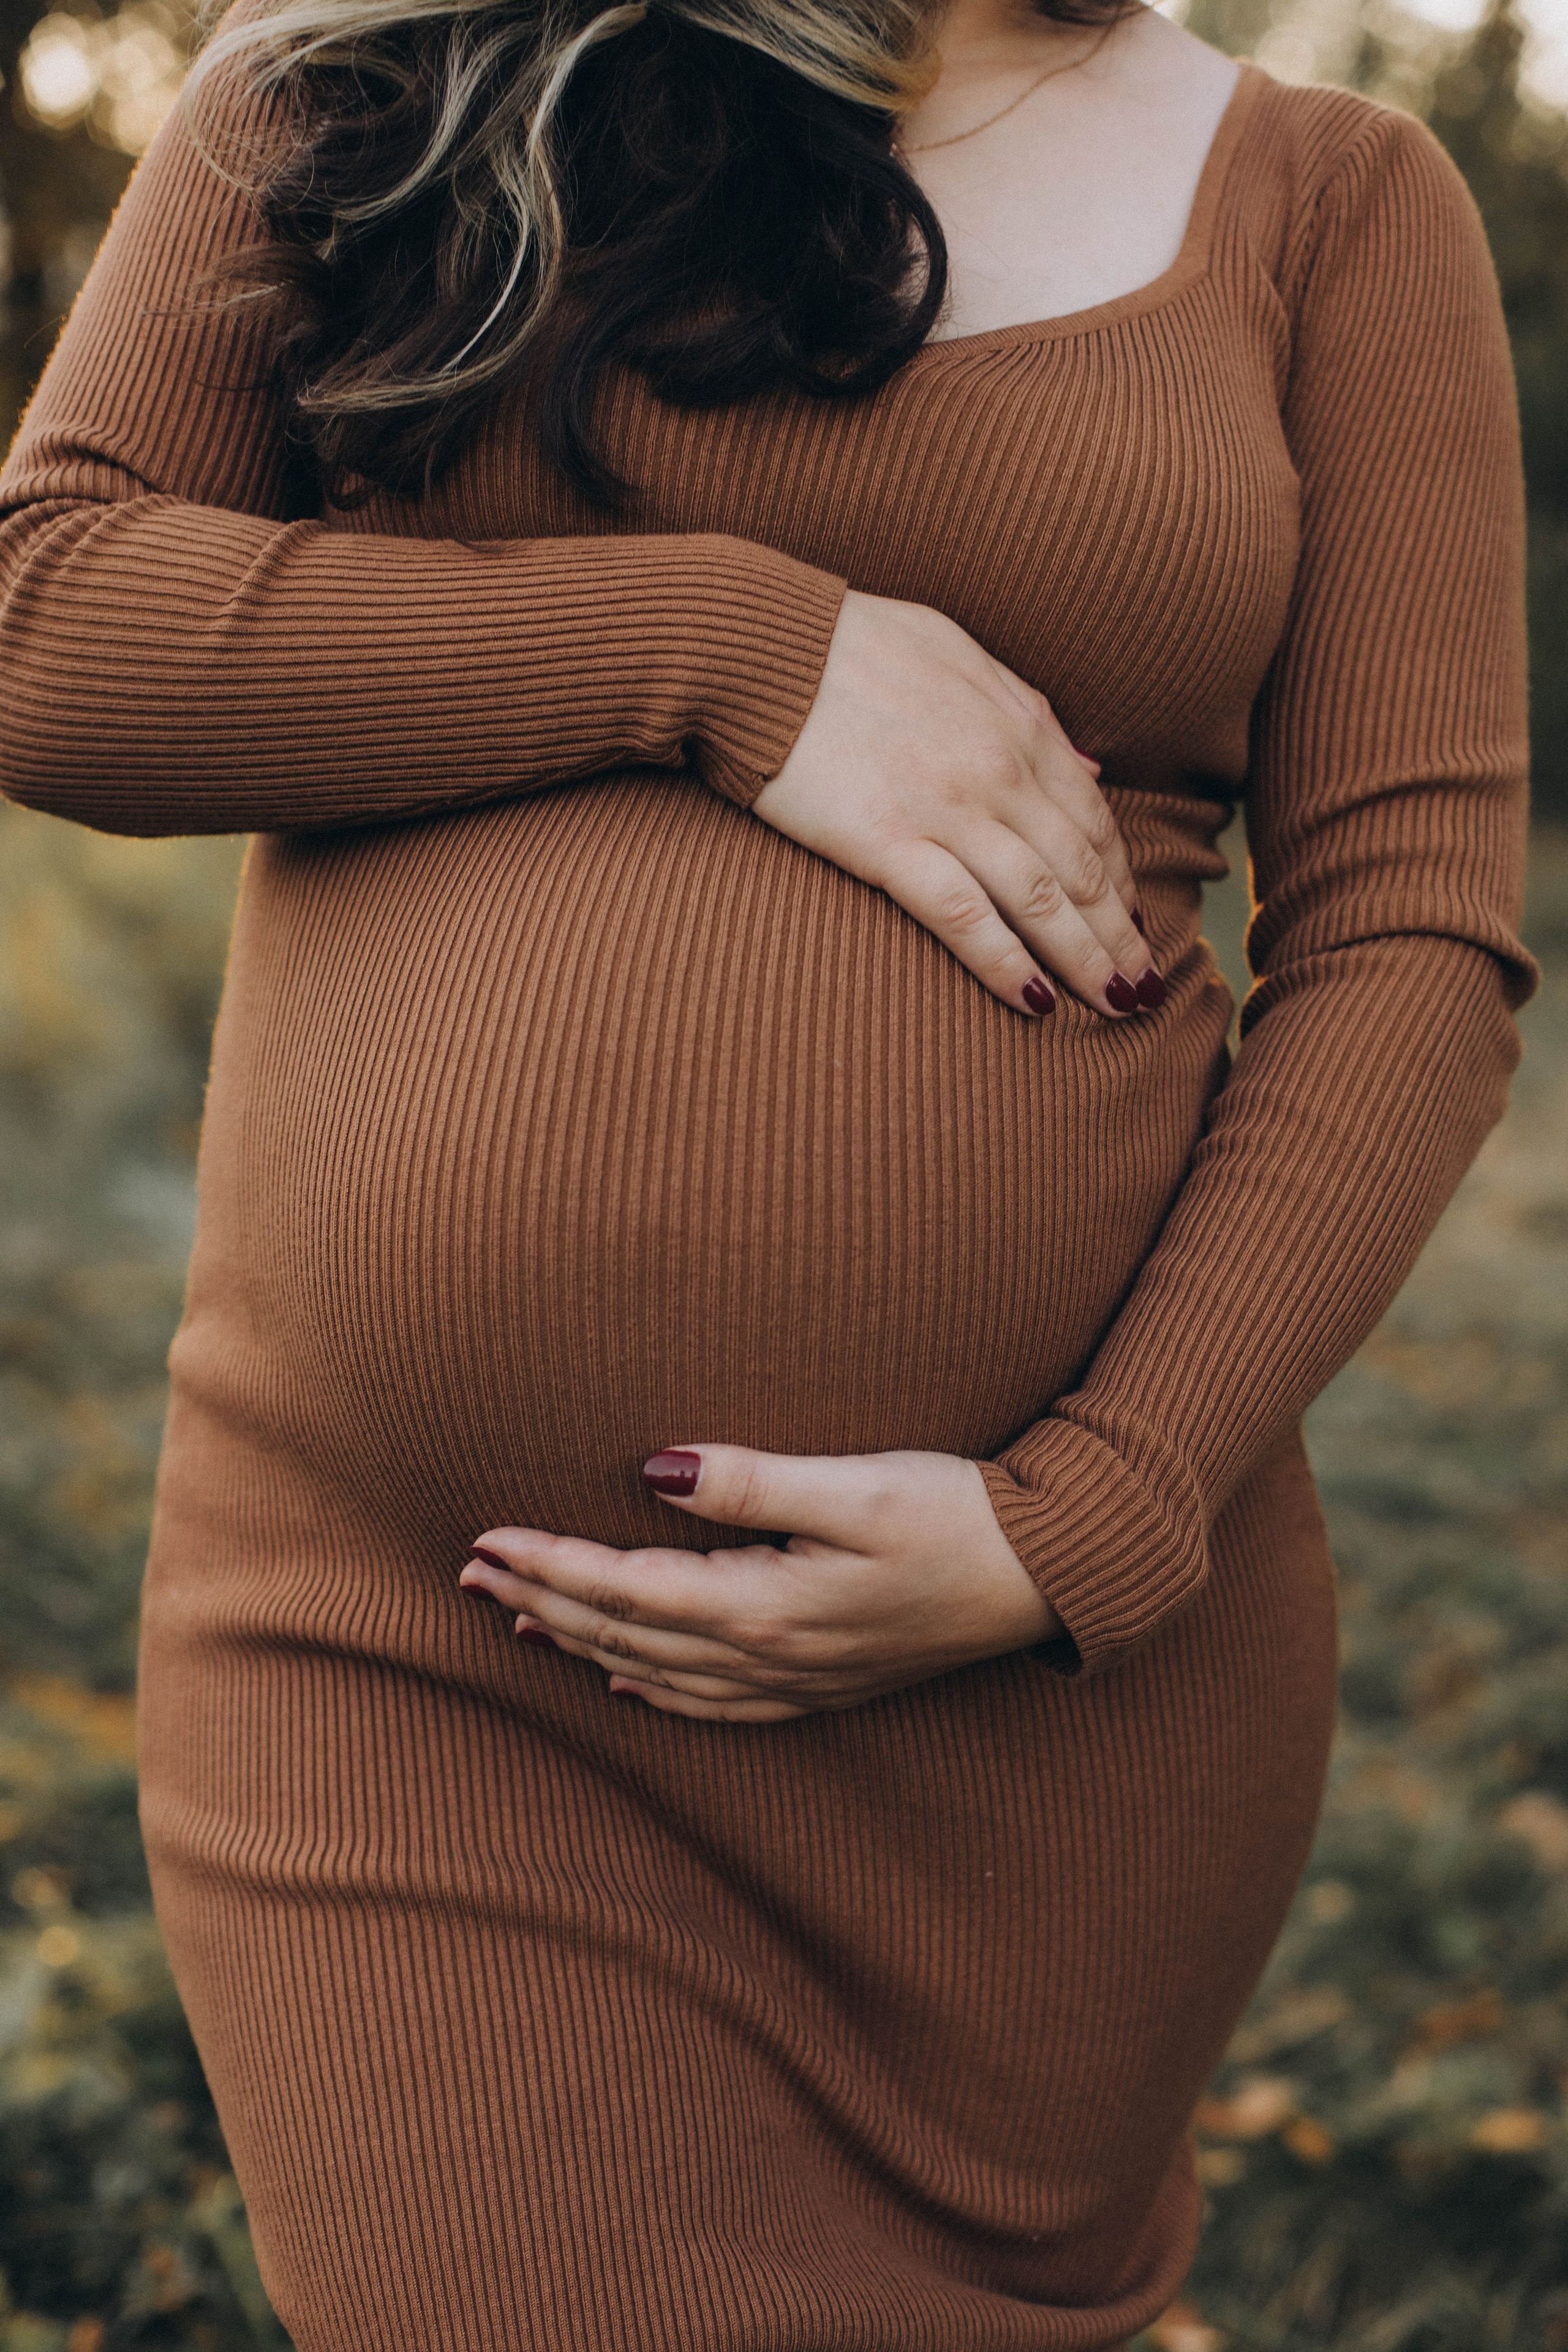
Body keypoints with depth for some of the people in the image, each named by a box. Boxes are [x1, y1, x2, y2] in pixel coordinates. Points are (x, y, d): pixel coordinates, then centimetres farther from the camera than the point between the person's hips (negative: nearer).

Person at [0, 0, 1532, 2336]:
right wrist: (732, 650, -13)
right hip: (404, 1652, 0)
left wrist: (1085, 1527, -14)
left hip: (1057, 1681, 1)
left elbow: (1411, 943, -1)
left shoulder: (1331, 198, 6)